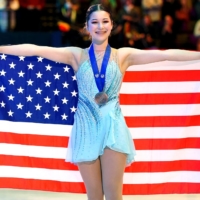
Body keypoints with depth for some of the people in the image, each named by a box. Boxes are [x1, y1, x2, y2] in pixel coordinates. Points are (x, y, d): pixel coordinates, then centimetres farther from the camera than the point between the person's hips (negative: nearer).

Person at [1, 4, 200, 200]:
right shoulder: (77, 55, 4)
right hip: (86, 127, 1)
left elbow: (165, 54, -5)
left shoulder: (123, 55, 3)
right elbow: (36, 50, -3)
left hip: (113, 126, -1)